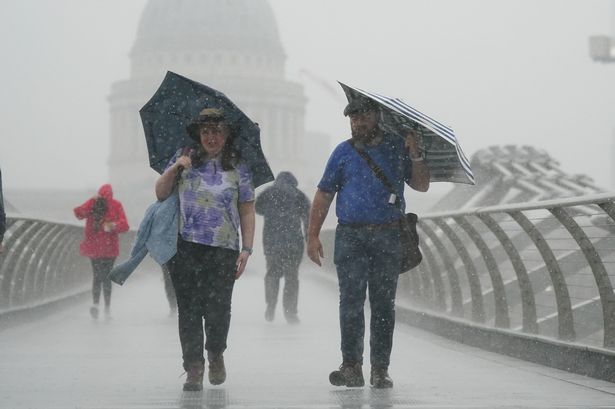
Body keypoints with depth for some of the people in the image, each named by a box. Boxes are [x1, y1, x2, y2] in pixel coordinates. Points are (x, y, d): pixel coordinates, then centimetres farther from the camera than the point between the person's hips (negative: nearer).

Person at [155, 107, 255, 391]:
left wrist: (247, 248, 2)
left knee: (217, 308, -8)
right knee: (188, 308, -1)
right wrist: (174, 169, -4)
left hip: (223, 250, -1)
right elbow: (160, 194, 12)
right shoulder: (184, 158, 11)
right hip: (185, 247, 1)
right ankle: (193, 369, 5)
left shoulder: (238, 167, 9)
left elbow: (247, 212, 10)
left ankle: (216, 354, 21)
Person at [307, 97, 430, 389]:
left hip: (388, 237, 0)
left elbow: (421, 186, 10)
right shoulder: (343, 152, 11)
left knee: (383, 304, 2)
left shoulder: (397, 148, 11)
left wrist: (415, 155, -6)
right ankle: (351, 367, -8)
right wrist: (313, 235, 2)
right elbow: (323, 194, 10)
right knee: (351, 301, -8)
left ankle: (380, 369, 6)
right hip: (350, 236, 0)